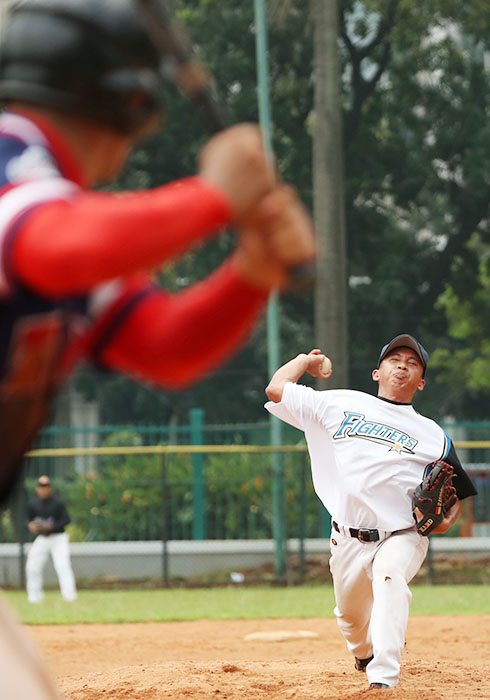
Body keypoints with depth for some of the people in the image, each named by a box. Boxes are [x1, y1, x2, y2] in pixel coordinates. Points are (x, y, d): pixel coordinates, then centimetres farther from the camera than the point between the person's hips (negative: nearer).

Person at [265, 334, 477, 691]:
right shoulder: (341, 404, 9)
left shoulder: (433, 435, 7)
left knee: (390, 578, -32)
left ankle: (384, 681, -39)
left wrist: (447, 521, -9)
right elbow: (276, 388, 10)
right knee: (351, 616, 11)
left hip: (402, 537, -3)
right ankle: (365, 651, 49)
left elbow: (458, 492, 11)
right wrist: (307, 360, 24)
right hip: (349, 540, 3)